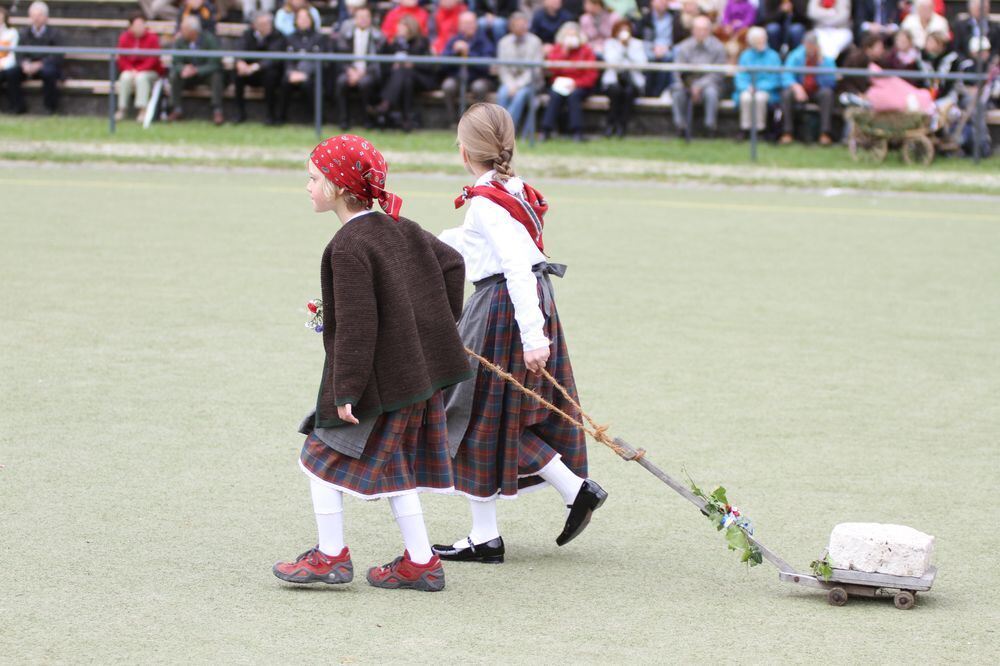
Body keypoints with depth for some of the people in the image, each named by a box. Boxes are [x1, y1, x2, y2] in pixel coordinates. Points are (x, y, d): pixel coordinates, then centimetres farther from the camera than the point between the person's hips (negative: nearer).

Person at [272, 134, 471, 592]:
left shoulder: (348, 247, -19)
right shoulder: (399, 228, 7)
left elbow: (356, 324, -22)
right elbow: (450, 262, 15)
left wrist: (346, 390, -19)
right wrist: (443, 324, 21)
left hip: (379, 379, -9)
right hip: (417, 373, 9)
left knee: (323, 455, 5)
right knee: (391, 466, 16)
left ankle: (330, 556, 8)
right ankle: (420, 563, 15)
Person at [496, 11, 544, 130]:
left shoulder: (535, 41, -4)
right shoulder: (504, 42, 5)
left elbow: (535, 68, -8)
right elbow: (502, 68, 4)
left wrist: (519, 84, -17)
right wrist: (510, 84, -13)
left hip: (529, 81, -2)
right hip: (510, 80, 2)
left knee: (520, 95, -34)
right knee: (502, 94, -30)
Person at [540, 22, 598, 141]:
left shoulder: (586, 51, 3)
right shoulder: (557, 49, 9)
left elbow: (592, 76, -4)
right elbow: (552, 69, -7)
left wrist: (575, 83, -18)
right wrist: (564, 52, -13)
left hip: (580, 86, -1)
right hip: (560, 85, 1)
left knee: (573, 95, -34)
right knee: (555, 95, -31)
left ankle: (577, 131, -35)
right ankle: (546, 130, -34)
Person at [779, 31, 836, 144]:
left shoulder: (827, 59, -3)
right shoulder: (795, 57, -3)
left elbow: (831, 82, -11)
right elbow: (786, 77, -11)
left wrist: (822, 64, -22)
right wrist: (796, 86, -32)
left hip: (818, 92, 0)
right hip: (800, 91, 0)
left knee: (827, 92, -34)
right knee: (787, 93, -32)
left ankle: (825, 133, -34)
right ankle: (787, 133, -29)